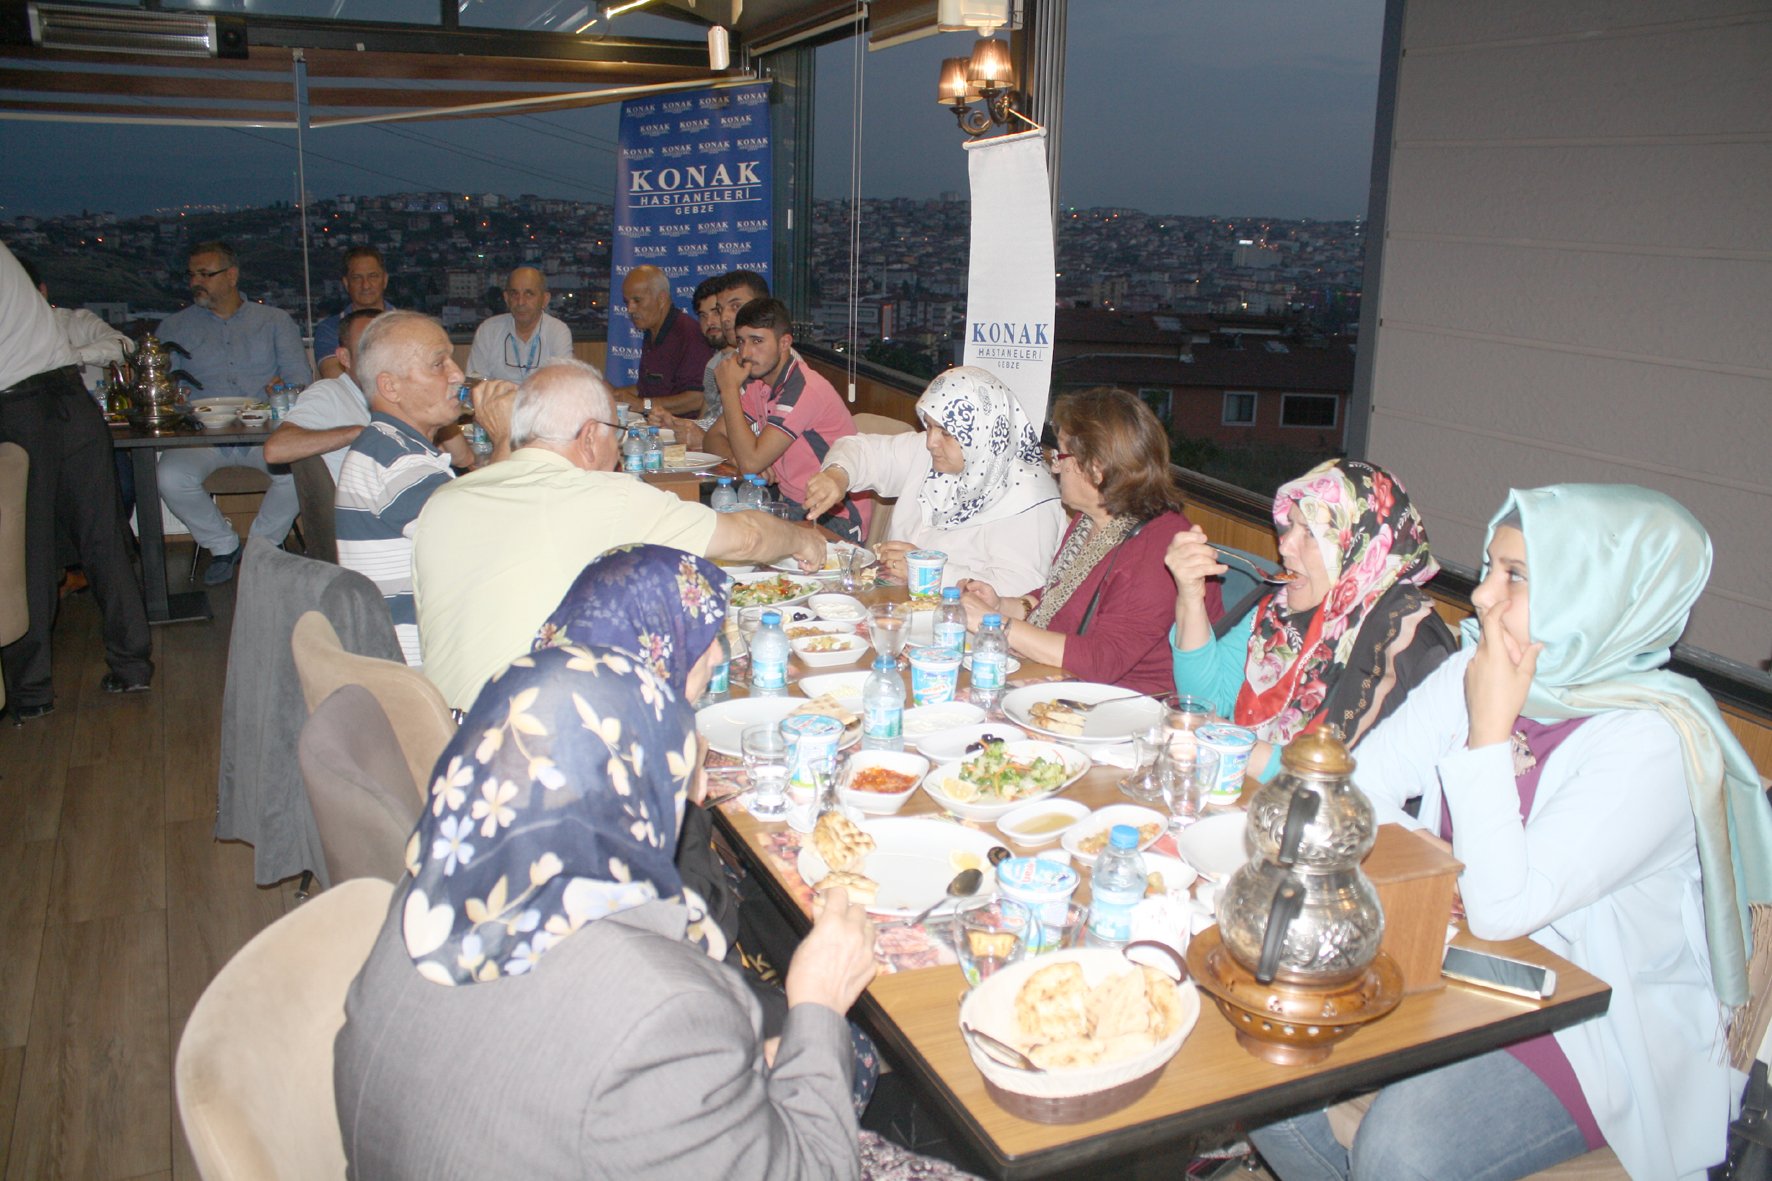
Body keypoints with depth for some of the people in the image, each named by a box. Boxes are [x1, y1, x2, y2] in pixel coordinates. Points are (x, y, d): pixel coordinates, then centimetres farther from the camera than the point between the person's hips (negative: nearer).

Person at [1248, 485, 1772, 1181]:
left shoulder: (1653, 741, -23)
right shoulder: (1476, 672, -3)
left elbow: (1502, 909, -29)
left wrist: (1490, 729, -27)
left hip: (1600, 1025, -6)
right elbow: (1363, 786, 1)